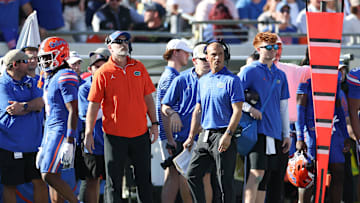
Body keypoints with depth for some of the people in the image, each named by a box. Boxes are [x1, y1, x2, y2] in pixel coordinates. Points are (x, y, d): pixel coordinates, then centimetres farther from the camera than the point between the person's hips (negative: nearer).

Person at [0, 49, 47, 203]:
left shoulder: (30, 82, 12)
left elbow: (40, 103, -4)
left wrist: (23, 106, -21)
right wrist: (32, 106, -7)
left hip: (32, 143, 6)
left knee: (40, 181, 5)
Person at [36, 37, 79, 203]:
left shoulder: (65, 78, -14)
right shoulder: (50, 79, 16)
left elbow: (73, 112, -19)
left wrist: (69, 142, -23)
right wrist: (44, 144, 23)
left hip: (62, 133, -10)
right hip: (50, 132, 10)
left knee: (49, 175, -14)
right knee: (52, 176, 8)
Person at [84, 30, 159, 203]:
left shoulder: (139, 68, 7)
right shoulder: (103, 73, -4)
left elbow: (148, 98, 12)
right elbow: (93, 105, -4)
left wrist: (154, 124, 7)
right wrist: (88, 134, -9)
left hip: (140, 133, 3)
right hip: (114, 135, -3)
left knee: (144, 179, 11)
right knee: (114, 182, 1)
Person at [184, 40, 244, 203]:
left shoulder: (232, 80, -5)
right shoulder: (203, 81, 15)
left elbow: (237, 110, -11)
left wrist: (228, 135, -21)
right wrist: (191, 137, 16)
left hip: (223, 135, -7)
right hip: (205, 134, 7)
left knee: (225, 180, -4)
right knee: (192, 174, 5)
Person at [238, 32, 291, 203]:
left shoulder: (280, 75, 16)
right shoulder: (250, 71, -2)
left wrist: (286, 134, 16)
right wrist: (249, 108, -19)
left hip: (275, 131, 6)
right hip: (257, 129, -6)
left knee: (265, 176, 6)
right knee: (257, 172, -18)